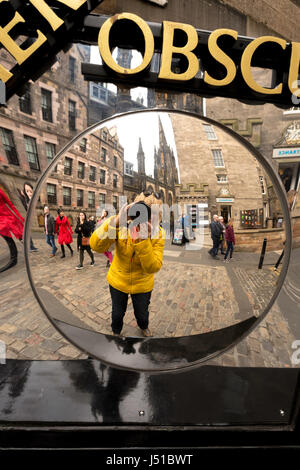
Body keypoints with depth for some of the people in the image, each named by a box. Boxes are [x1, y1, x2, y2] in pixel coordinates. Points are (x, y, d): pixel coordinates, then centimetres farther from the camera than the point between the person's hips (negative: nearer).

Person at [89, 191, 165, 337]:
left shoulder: (158, 233, -23)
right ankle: (116, 332, 58)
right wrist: (115, 221, -49)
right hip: (118, 280, 0)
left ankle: (143, 327, 62)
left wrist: (142, 240, -45)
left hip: (142, 285, 0)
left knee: (142, 313, 24)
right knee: (117, 313, 22)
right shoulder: (121, 225, -24)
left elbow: (153, 268, -30)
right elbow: (96, 247, -36)